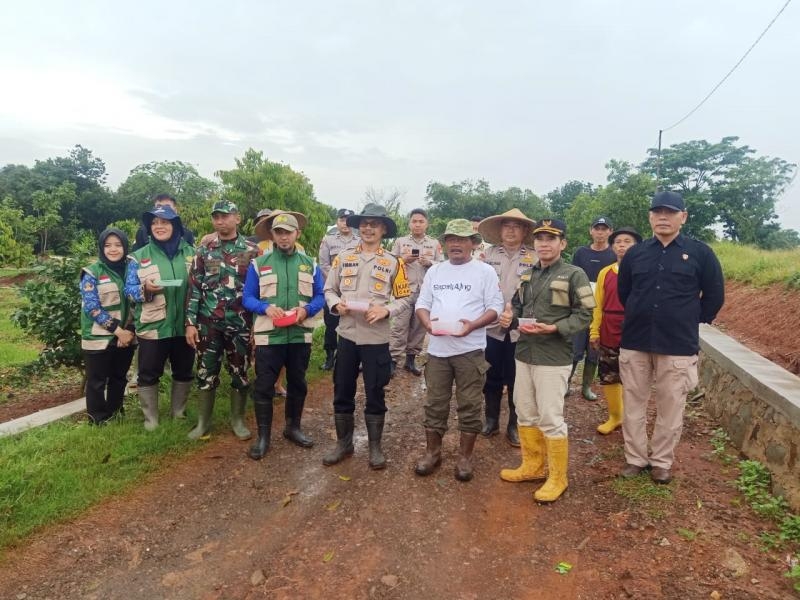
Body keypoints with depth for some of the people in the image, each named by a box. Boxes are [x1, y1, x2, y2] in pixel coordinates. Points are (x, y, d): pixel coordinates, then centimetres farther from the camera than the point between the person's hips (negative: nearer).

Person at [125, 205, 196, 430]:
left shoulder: (191, 253, 4)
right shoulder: (139, 256, 0)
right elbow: (128, 289, -2)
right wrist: (144, 290, -23)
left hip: (184, 325, 2)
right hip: (152, 327, -2)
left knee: (184, 373, 15)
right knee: (149, 376, 8)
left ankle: (178, 413, 34)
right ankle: (151, 419, 25)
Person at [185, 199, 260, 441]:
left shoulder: (252, 250, 0)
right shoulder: (204, 251, 4)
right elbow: (194, 288, 3)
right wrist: (190, 322, -3)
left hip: (240, 323, -1)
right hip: (208, 323, 1)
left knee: (240, 373, 8)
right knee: (206, 373, 8)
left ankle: (237, 419, 25)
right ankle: (203, 421, 23)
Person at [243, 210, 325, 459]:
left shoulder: (310, 264, 7)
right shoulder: (258, 264, 1)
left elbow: (320, 296, 5)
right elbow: (247, 298, 0)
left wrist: (306, 310, -15)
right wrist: (266, 308, -19)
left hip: (301, 335, 3)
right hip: (268, 336, -2)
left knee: (298, 383, 15)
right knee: (264, 386, 1)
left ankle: (293, 427, 33)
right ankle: (263, 435, 15)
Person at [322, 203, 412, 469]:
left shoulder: (393, 262, 0)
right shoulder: (343, 257, 6)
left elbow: (404, 299, 1)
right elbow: (329, 289, 9)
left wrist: (385, 310, -17)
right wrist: (336, 304, -11)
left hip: (376, 338, -2)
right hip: (347, 335, 2)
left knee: (374, 394, 7)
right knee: (342, 392, 11)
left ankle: (375, 447, 24)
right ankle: (343, 443, 29)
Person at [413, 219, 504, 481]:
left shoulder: (485, 271, 0)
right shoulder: (434, 271, 12)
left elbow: (495, 307, -4)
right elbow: (422, 303, 11)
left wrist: (472, 325, -20)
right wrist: (427, 322, -11)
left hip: (470, 350, -3)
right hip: (438, 348, 3)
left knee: (469, 406, 5)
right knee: (435, 404, 11)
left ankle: (465, 457, 20)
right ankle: (432, 452, 26)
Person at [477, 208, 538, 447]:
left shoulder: (534, 257, -1)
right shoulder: (488, 254, 7)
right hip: (492, 325, 2)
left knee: (516, 380, 7)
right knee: (492, 377, 13)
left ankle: (515, 425, 22)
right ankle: (491, 420, 29)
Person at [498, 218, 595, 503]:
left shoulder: (574, 274, -7)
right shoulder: (528, 275, 13)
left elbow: (584, 315, -10)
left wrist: (553, 328, -23)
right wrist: (509, 317, -3)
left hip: (553, 357, -7)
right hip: (524, 354, 7)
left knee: (551, 419, -2)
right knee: (525, 413, 15)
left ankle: (557, 478, 15)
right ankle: (533, 466, 32)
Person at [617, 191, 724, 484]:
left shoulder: (700, 253, -1)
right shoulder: (635, 253, 6)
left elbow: (715, 295, 5)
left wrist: (690, 322, 8)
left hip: (678, 345, -2)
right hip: (634, 342, 3)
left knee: (670, 408, 7)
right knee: (633, 404, 9)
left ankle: (662, 462, 23)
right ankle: (635, 458, 23)